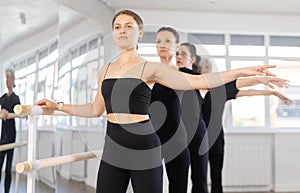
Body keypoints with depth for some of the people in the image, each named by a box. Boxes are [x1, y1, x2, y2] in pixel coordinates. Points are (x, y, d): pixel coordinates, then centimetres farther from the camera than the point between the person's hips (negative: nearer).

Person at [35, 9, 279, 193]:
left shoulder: (150, 68, -3)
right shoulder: (106, 70, 12)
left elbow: (195, 81, -10)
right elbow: (96, 109, 19)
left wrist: (241, 71, -17)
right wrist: (58, 106, 18)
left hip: (144, 150, -4)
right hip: (113, 150, 4)